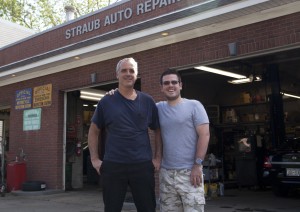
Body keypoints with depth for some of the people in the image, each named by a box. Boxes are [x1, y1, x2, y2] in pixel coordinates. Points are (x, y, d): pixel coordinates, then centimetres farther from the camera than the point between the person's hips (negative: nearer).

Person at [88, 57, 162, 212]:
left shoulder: (147, 101, 5)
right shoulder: (106, 102, 3)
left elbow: (157, 130, 12)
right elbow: (94, 131, 9)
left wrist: (158, 157, 5)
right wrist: (94, 159, 2)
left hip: (143, 165, 1)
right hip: (113, 166, 0)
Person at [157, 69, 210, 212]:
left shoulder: (194, 105, -3)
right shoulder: (159, 108, 9)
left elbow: (204, 135, -7)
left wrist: (197, 165, -12)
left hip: (190, 171, -4)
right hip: (166, 172, 5)